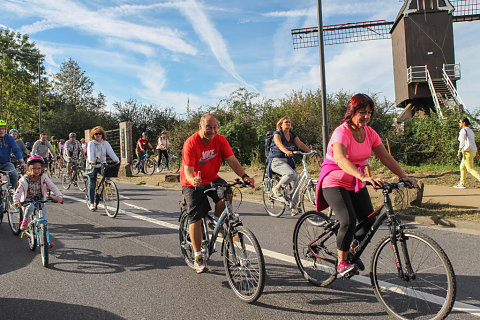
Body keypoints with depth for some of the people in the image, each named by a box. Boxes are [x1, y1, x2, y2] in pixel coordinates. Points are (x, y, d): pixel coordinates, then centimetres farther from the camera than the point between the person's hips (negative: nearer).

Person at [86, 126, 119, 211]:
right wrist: (91, 160, -41)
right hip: (92, 165, -2)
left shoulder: (105, 143, 5)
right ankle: (91, 203, 5)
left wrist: (117, 160, -24)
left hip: (102, 165, 3)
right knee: (92, 184, -3)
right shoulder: (91, 143, -4)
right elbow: (90, 153, -21)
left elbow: (111, 152, -8)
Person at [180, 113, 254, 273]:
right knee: (196, 218, -8)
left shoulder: (220, 140, -11)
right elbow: (188, 171, -27)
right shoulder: (191, 143, -22)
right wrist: (194, 180, -49)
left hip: (212, 179, 4)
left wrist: (244, 176, -32)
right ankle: (198, 258, 7)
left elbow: (232, 160, -16)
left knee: (227, 195, -25)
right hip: (192, 183, -3)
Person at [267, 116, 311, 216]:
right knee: (291, 174, -31)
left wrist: (310, 152, -15)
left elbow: (300, 144, 1)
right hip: (277, 160, -6)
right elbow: (279, 144, -26)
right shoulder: (277, 133, -6)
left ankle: (294, 205, 8)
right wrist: (286, 151, -46)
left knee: (295, 181, -4)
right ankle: (277, 188, -7)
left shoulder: (292, 135, 13)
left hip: (289, 160, 6)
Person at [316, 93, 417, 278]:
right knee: (349, 222, -21)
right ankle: (342, 264, -1)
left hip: (356, 183, 7)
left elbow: (386, 157, 2)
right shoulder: (342, 132, -21)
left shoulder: (370, 133, 1)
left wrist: (404, 176, -10)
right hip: (334, 182, -7)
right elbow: (341, 160, -38)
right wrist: (364, 177, -51)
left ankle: (350, 249, 29)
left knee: (369, 220, 1)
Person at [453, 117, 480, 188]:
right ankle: (462, 184, 16)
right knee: (462, 167, 15)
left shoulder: (463, 130, -9)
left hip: (468, 151, -9)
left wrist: (459, 152, -18)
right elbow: (474, 143, 20)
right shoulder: (471, 131, 19)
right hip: (473, 151, 10)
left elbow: (462, 142, -17)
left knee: (470, 169, -8)